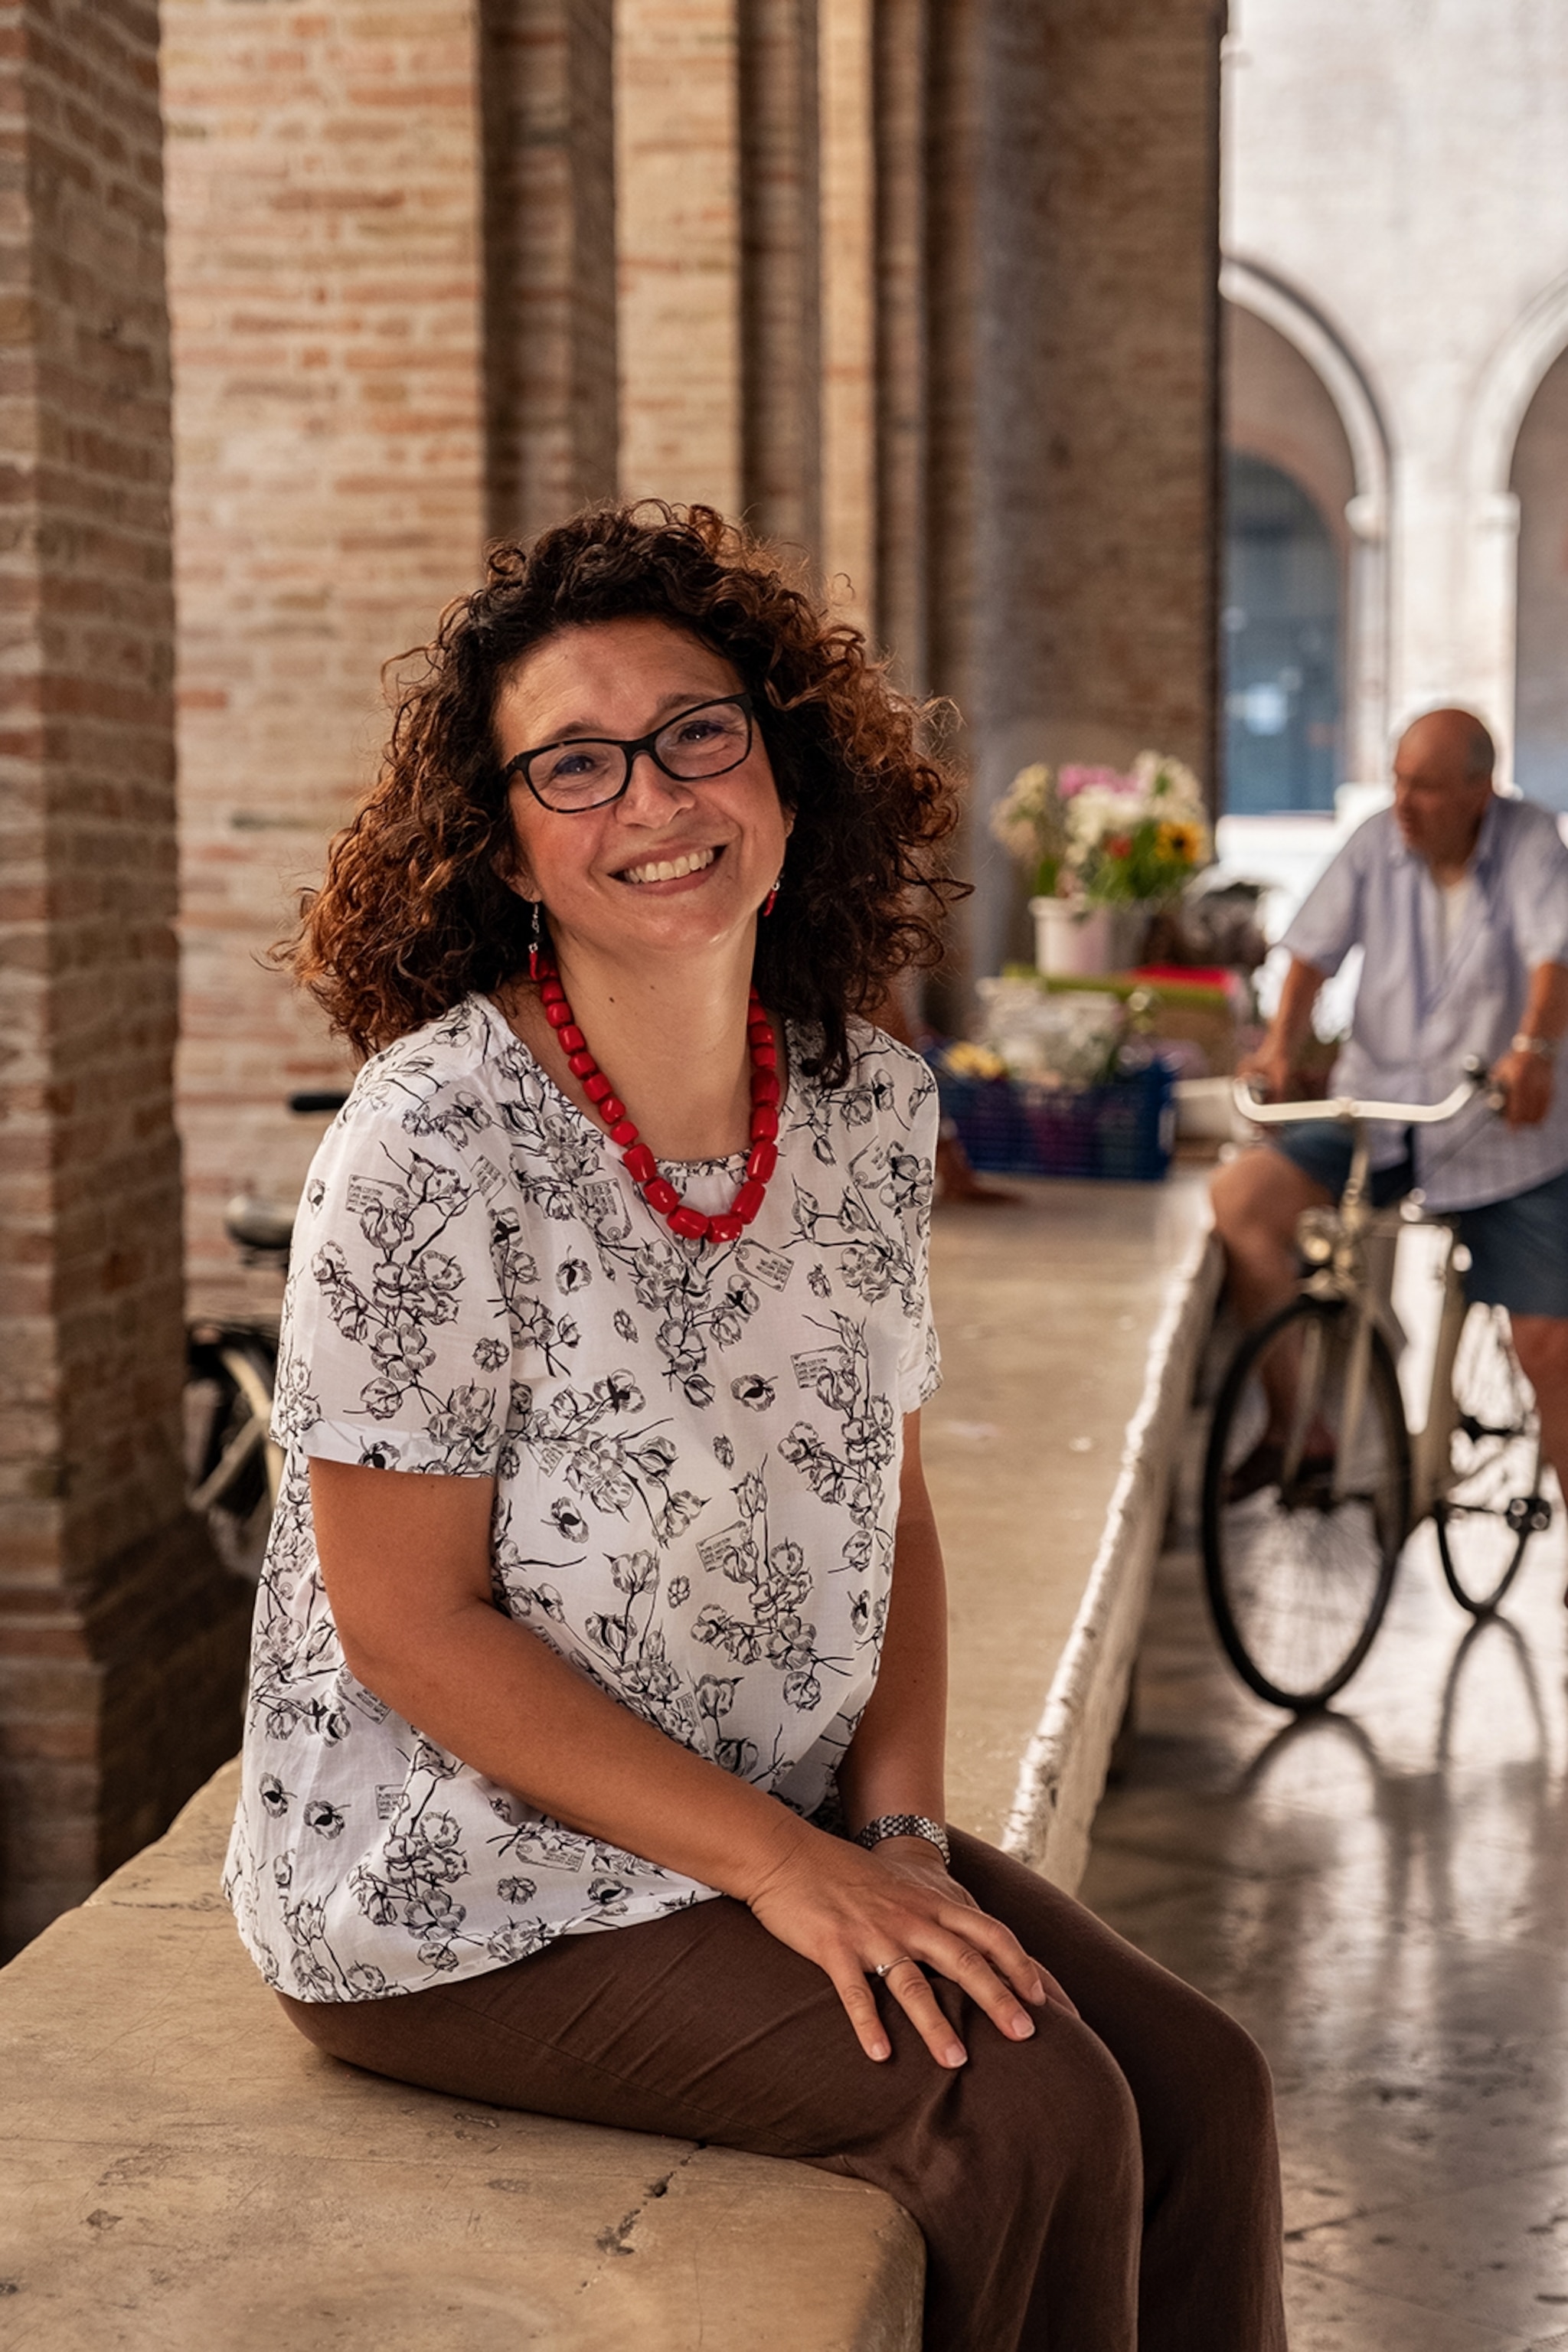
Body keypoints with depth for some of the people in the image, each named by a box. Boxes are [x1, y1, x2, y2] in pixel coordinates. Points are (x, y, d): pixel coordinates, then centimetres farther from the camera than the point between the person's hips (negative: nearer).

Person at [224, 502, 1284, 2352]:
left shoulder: (869, 1104, 0)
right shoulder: (431, 1153, -21)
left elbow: (884, 1505, 8)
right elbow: (410, 1627, -18)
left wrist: (895, 1828, -6)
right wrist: (783, 1866, -20)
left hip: (797, 1831, 7)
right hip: (463, 1890, -6)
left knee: (1197, 2086, -6)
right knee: (1025, 2116, -19)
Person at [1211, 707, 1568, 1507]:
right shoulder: (1376, 843, -3)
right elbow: (1314, 947, 1)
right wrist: (1282, 1044, -16)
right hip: (1379, 1114, 3)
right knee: (1241, 1196, -19)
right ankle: (1296, 1428, -6)